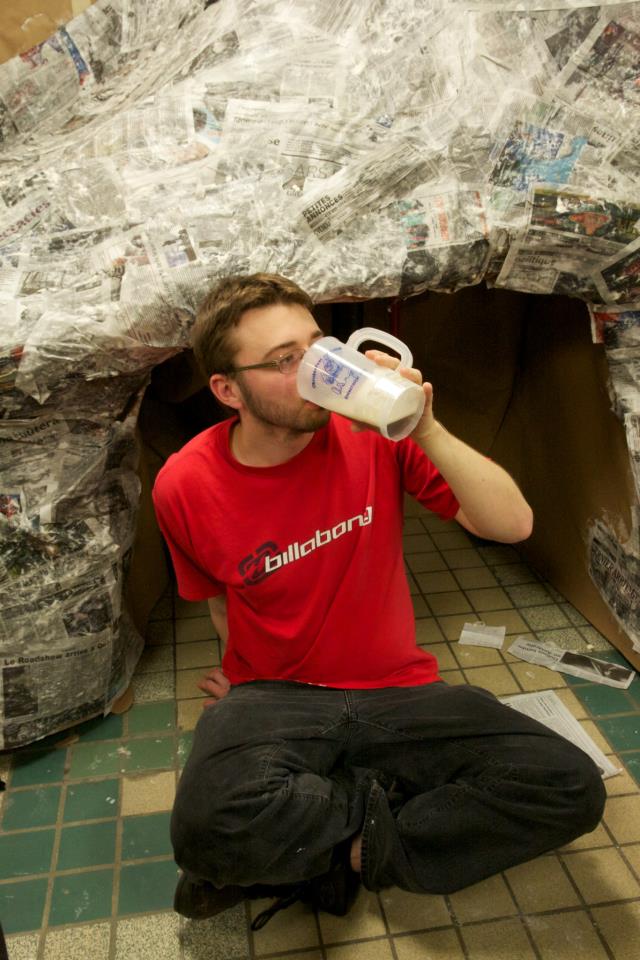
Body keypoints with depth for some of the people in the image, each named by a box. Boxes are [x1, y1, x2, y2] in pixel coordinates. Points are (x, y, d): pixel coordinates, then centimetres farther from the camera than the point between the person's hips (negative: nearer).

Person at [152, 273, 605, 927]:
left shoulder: (372, 432, -9)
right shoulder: (186, 487, -9)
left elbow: (513, 524, -14)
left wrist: (426, 431, -26)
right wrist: (253, 688, 6)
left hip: (396, 690, 2)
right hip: (272, 696, -1)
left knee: (572, 788, -15)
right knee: (208, 825, -34)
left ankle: (335, 855, -6)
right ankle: (373, 804, -2)